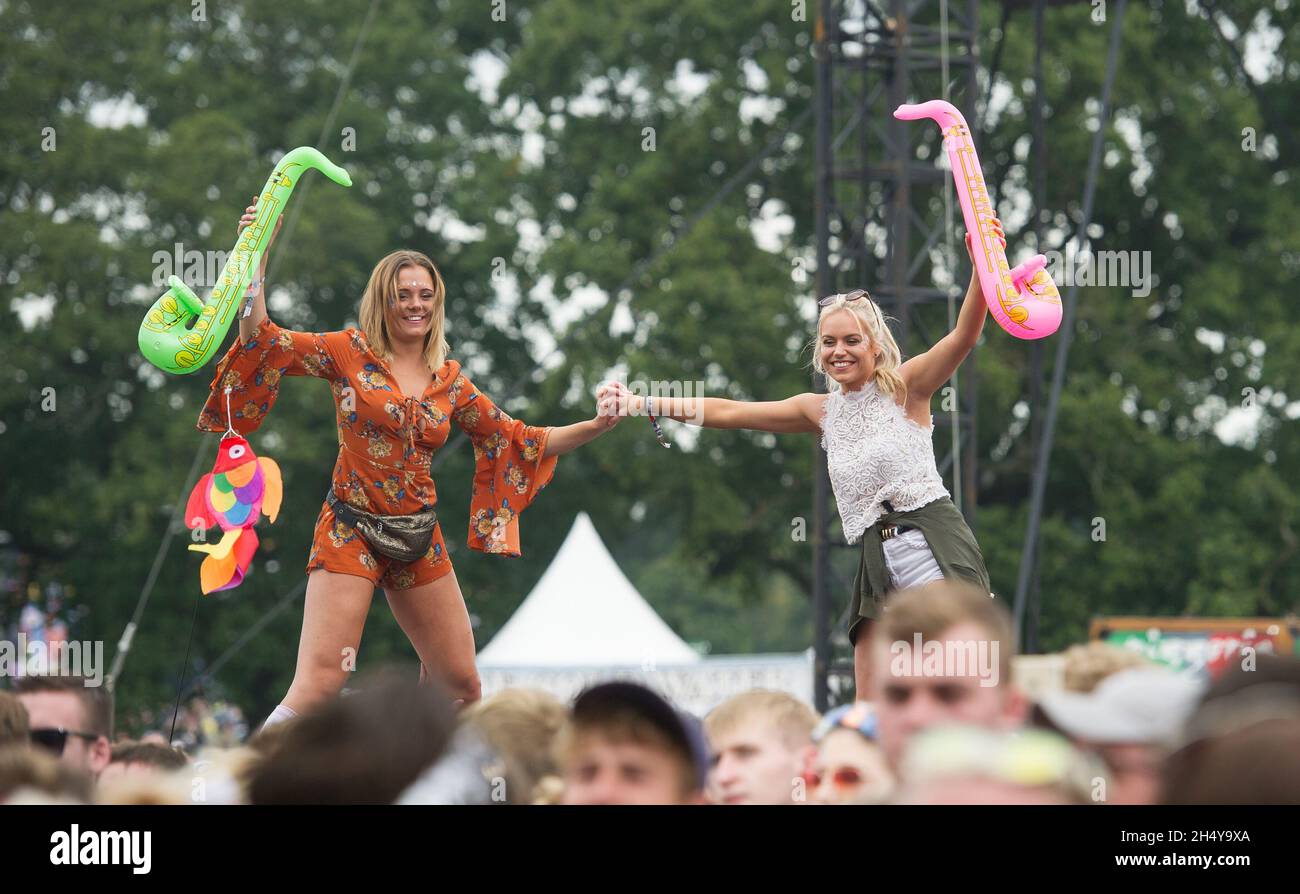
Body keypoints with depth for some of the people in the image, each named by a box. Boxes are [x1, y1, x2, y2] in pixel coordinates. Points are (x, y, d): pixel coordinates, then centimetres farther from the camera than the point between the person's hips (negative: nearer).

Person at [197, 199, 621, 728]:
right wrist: (258, 253, -19)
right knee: (319, 685, -17)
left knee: (462, 686, 9)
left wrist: (596, 427, 7)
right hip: (352, 531, -5)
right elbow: (262, 339, -11)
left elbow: (517, 442, 16)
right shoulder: (350, 354, -2)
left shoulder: (450, 381, 10)